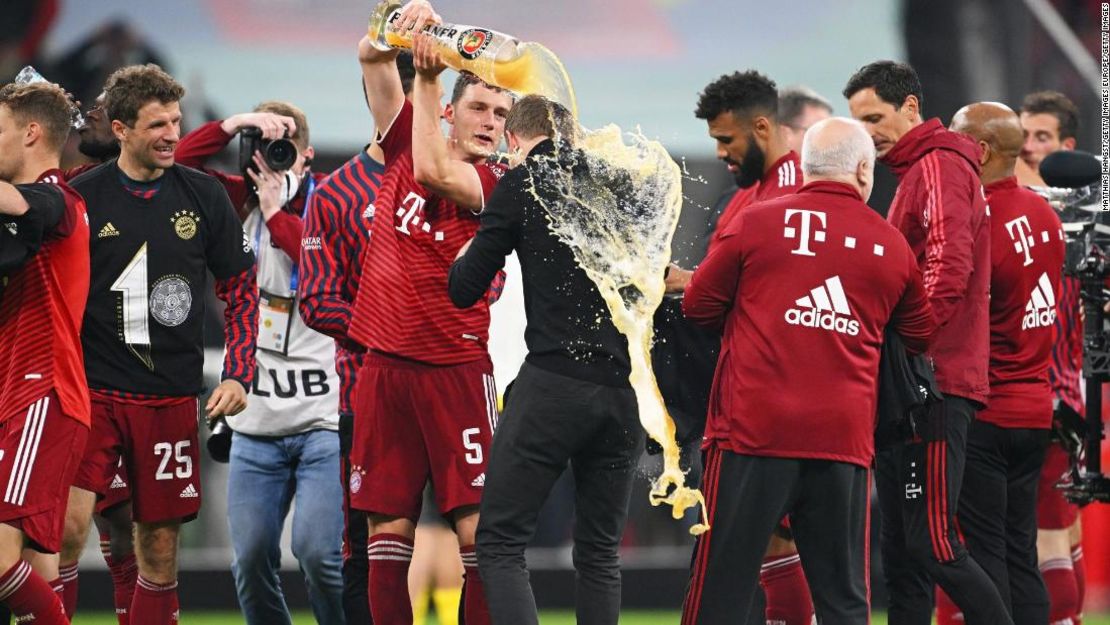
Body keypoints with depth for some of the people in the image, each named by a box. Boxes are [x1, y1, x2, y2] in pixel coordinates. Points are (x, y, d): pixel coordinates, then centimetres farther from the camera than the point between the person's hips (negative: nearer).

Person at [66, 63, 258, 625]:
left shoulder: (203, 196, 6)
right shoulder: (81, 199, -1)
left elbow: (241, 292, 12)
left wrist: (237, 376, 1)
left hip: (170, 398, 2)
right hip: (93, 390, -2)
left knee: (160, 551, 5)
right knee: (68, 525, -18)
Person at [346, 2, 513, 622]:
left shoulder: (494, 184, -2)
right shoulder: (406, 147, 9)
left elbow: (434, 173, -21)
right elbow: (374, 61, 8)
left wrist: (427, 79, -16)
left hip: (455, 368, -4)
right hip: (385, 364, 4)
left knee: (478, 528, -9)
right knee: (389, 527, 4)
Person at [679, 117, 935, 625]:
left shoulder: (756, 222, 0)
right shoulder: (892, 246, 8)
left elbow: (698, 305, 7)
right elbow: (921, 337, 19)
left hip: (752, 430, -2)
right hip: (844, 440, 2)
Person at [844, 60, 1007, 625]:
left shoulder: (940, 166, -8)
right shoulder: (915, 171, 23)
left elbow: (947, 271, -20)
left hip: (935, 385, -10)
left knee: (932, 546, -13)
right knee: (901, 551, 8)